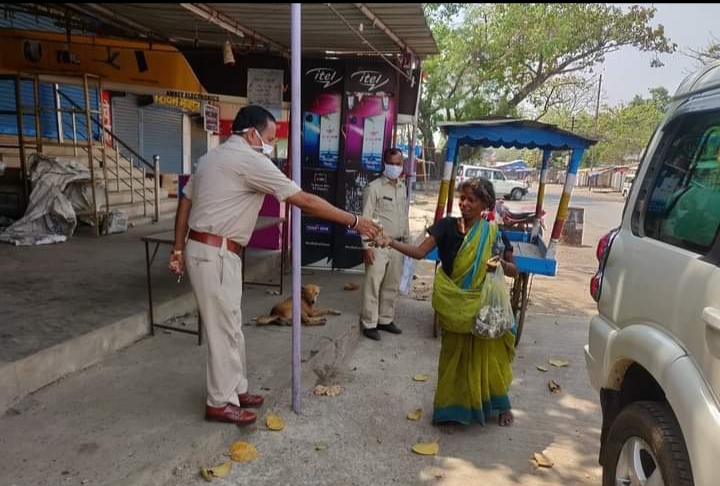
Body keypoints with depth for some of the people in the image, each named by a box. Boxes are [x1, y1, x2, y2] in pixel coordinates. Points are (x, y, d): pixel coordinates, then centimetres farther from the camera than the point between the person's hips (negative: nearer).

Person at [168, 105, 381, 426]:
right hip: (216, 254, -10)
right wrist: (354, 221, -9)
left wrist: (179, 249, 18)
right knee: (224, 329, 1)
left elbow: (185, 202, 15)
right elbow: (305, 201, -15)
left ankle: (236, 390, 28)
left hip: (204, 249, 10)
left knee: (230, 327, 16)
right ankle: (220, 403, 14)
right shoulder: (251, 161, -14)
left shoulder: (212, 157, 15)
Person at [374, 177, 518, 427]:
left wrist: (501, 263, -19)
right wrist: (390, 241, -30)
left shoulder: (493, 233, -5)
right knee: (455, 355, 11)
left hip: (484, 305, 0)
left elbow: (514, 270, 3)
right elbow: (420, 252, -16)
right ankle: (456, 404, 32)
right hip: (454, 305, 1)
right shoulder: (447, 226, -6)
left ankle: (501, 404, 34)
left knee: (487, 355, 10)